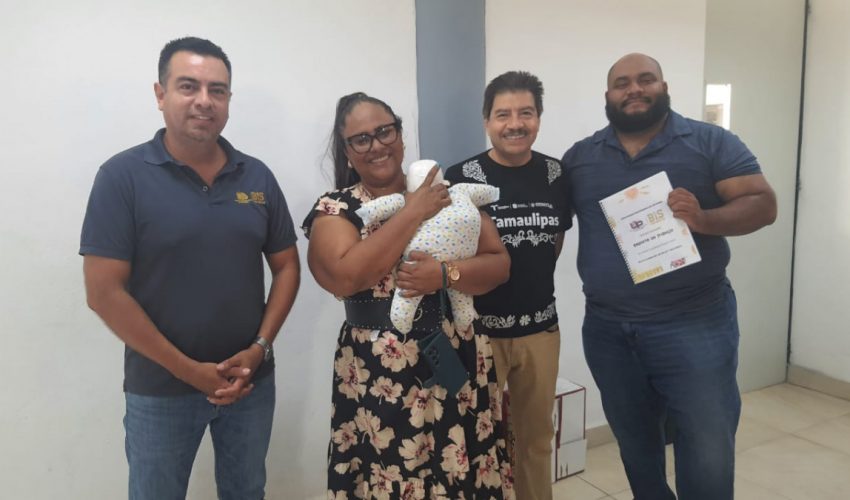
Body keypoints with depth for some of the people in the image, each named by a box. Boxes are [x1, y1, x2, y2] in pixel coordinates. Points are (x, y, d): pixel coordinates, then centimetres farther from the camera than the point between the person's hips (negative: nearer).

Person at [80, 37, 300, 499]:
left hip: (251, 382, 4)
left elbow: (286, 267, 5)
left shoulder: (257, 177, 0)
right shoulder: (123, 176, -11)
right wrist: (187, 370, -14)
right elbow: (104, 293, -14)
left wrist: (259, 349, -8)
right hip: (159, 389, -3)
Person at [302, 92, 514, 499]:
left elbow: (499, 264, 0)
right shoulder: (334, 210, -2)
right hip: (380, 376, -2)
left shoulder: (448, 193, 3)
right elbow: (345, 277, -20)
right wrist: (414, 212, -16)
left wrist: (445, 274, -20)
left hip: (459, 362, 3)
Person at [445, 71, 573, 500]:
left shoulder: (556, 175, 1)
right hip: (479, 327, -3)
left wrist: (532, 280, 11)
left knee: (536, 436, 19)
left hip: (540, 326, 4)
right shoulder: (462, 178, -12)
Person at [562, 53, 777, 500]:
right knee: (635, 448, 20)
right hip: (608, 330, 3)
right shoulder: (579, 157, 6)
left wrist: (704, 219, -25)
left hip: (695, 325, -3)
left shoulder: (711, 143, -2)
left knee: (708, 457, 3)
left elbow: (763, 204, -6)